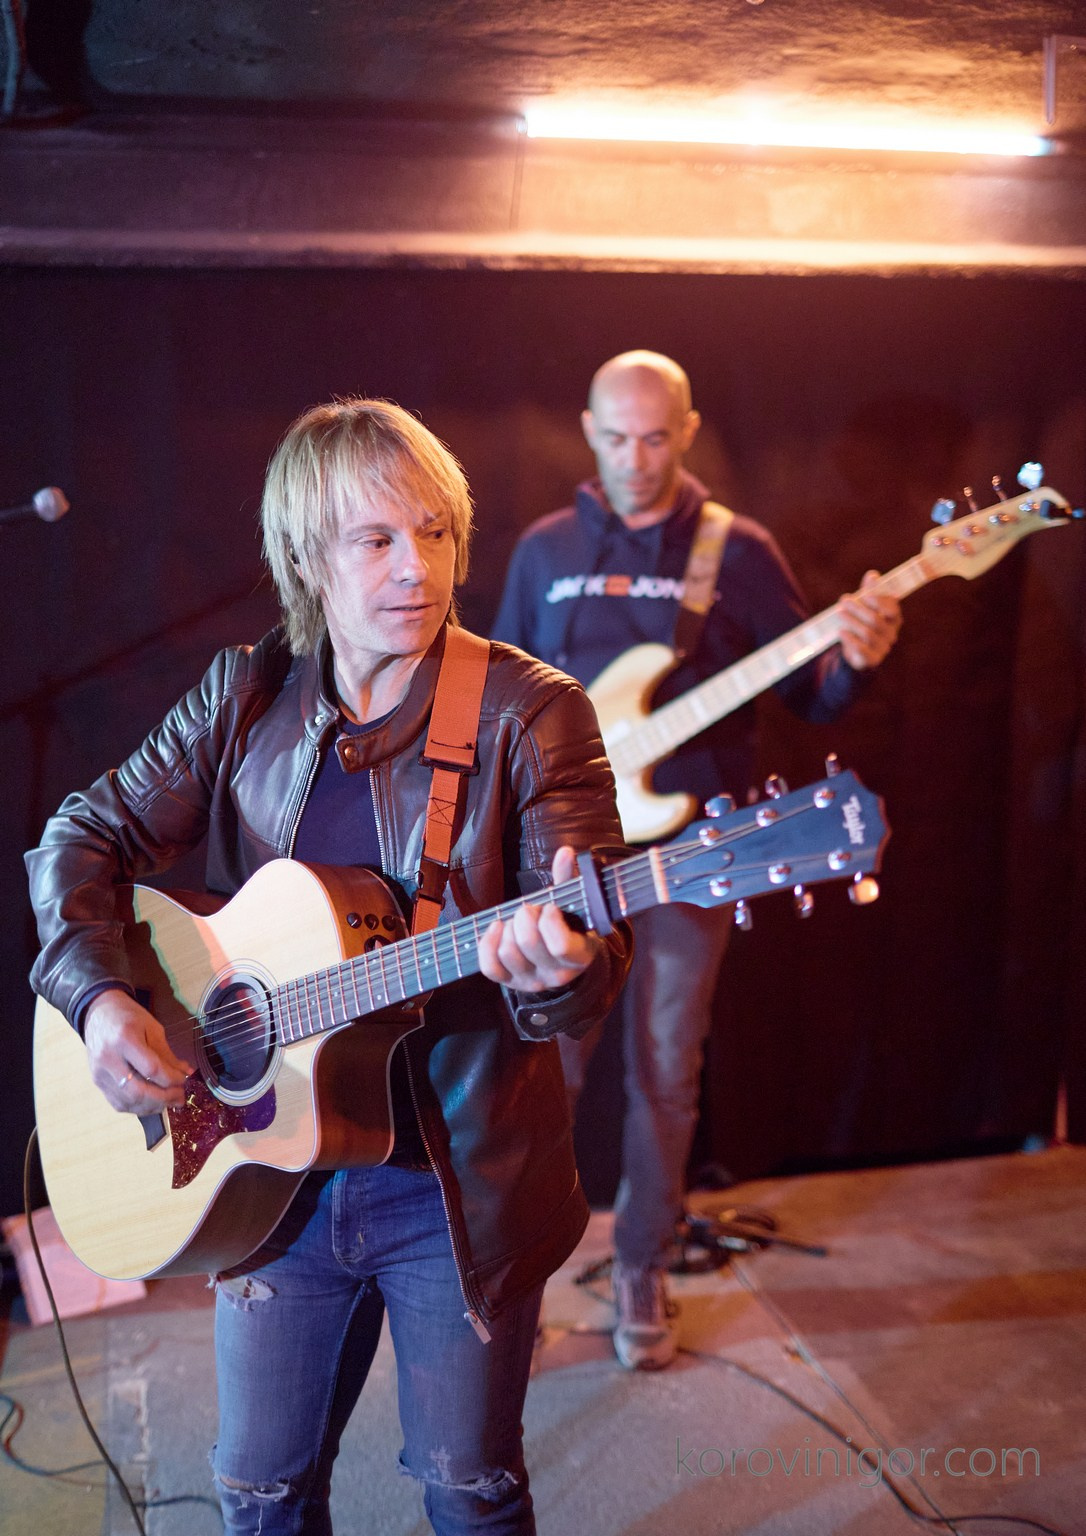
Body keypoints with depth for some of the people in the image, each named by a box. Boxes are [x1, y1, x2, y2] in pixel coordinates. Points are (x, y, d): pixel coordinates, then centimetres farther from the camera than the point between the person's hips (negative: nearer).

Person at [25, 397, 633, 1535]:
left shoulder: (528, 713, -11)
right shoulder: (245, 697, 0)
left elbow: (599, 953, -17)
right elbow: (86, 838, 3)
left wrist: (558, 969, -41)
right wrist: (97, 995, -14)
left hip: (457, 1184, -3)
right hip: (270, 1175, 3)